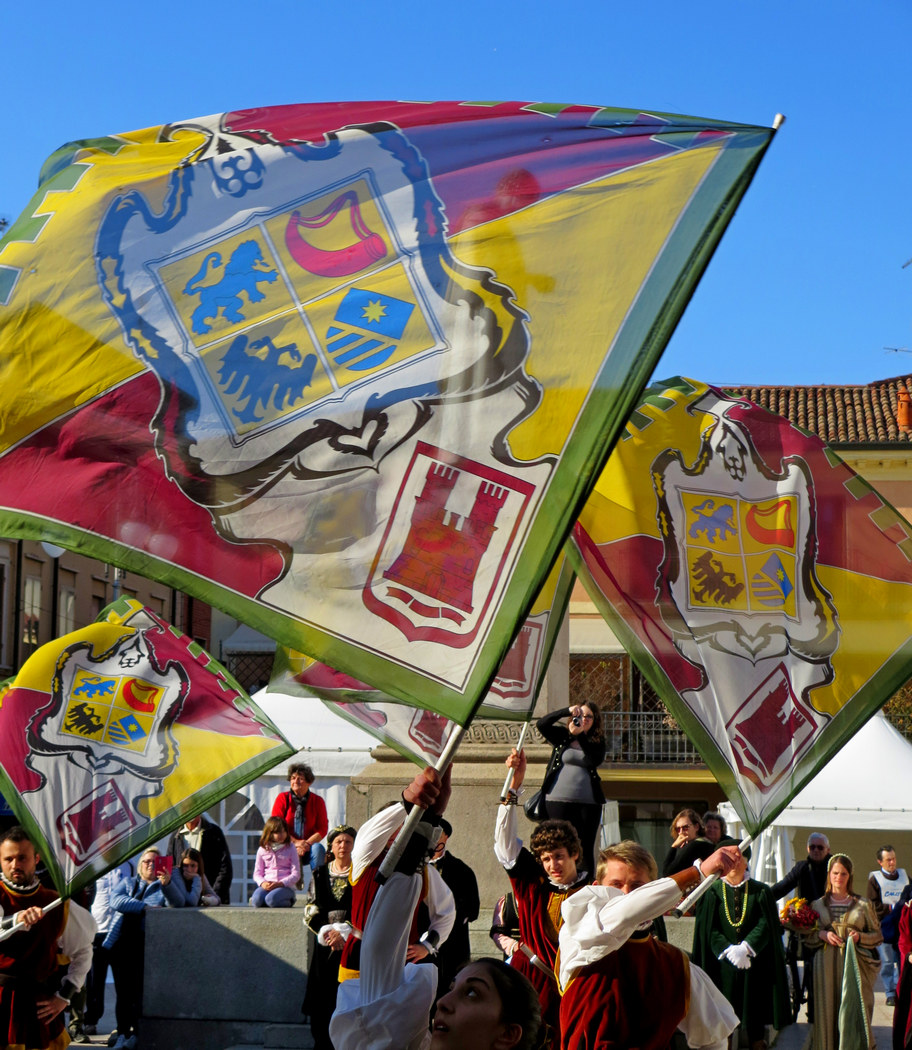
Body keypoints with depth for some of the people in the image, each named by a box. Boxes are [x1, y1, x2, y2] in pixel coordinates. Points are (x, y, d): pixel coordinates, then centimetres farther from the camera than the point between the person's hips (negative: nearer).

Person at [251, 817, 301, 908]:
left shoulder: (290, 848, 4)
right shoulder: (262, 850, 9)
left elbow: (296, 874, -1)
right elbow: (257, 873, 11)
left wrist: (280, 883, -16)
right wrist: (263, 883, -13)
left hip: (286, 886, -1)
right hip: (267, 885, 1)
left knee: (271, 899, -33)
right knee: (257, 901, -32)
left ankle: (289, 901, -2)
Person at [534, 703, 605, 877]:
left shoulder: (597, 743, 11)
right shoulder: (562, 736, 10)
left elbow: (596, 760, -9)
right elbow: (541, 724, -5)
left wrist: (580, 735, -17)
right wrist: (567, 711, -14)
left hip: (588, 803, 1)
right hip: (558, 801, -1)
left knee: (585, 849, -1)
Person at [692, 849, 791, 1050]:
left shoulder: (761, 892, 8)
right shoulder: (712, 892, 6)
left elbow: (766, 925, -2)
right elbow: (710, 929, 0)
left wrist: (745, 948, -16)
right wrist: (729, 951, -15)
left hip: (755, 964, 0)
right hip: (723, 966, 0)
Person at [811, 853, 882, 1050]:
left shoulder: (863, 904, 8)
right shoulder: (819, 904, 12)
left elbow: (877, 935, 10)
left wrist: (860, 937, -9)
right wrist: (822, 934, -7)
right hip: (827, 964, 1)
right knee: (828, 1009, -2)